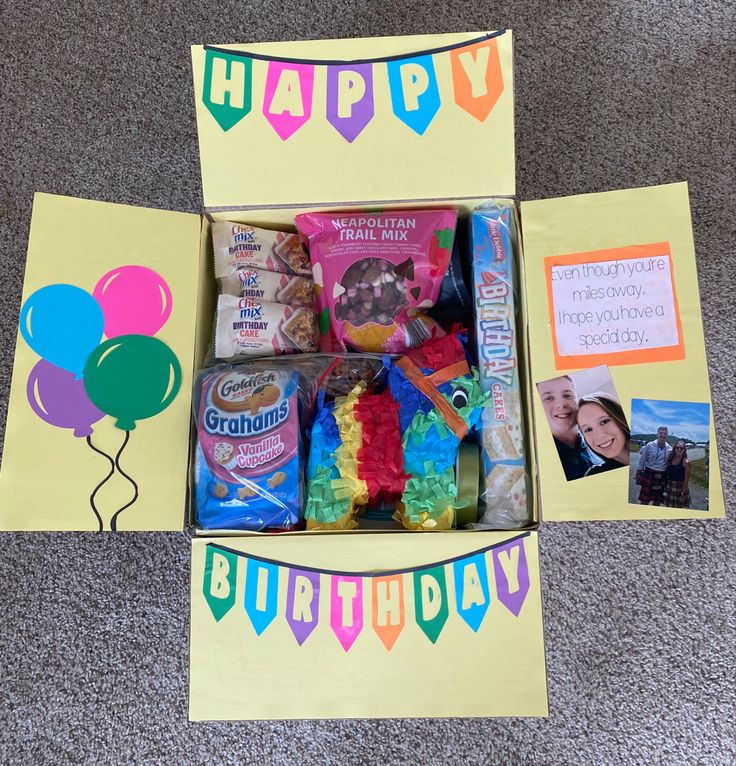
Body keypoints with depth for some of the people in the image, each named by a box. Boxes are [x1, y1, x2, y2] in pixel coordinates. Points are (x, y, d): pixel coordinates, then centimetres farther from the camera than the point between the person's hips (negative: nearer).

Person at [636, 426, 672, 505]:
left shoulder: (669, 449, 3)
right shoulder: (649, 446, -4)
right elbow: (642, 460, 0)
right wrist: (638, 472, -1)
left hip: (662, 477, 3)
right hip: (649, 474, -3)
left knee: (657, 501, 13)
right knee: (644, 499, -1)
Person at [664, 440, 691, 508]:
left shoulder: (685, 462, -12)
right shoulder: (670, 458, 3)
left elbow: (686, 479, -13)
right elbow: (666, 474, 7)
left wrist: (684, 493, -15)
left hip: (680, 487, -5)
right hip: (669, 486, 5)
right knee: (669, 507, 13)